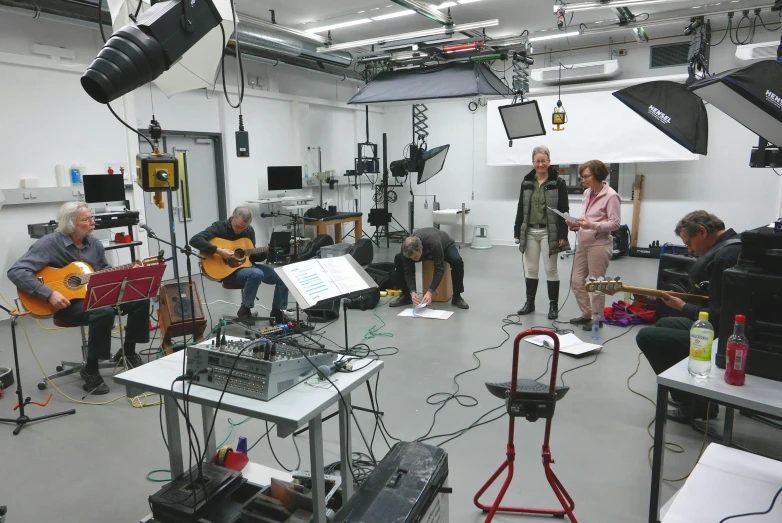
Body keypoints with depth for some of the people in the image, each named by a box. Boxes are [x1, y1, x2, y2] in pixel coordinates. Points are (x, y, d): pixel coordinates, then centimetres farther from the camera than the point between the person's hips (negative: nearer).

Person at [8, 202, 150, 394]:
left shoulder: (94, 244, 6)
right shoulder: (50, 244, -14)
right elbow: (16, 272, -21)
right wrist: (50, 294, -29)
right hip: (67, 303, -6)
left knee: (141, 298, -9)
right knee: (104, 312, -35)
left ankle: (128, 352, 7)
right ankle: (90, 370, -16)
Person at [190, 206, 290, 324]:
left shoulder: (249, 231, 7)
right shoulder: (219, 227, -11)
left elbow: (251, 256, 12)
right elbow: (194, 240, -24)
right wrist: (219, 251, -30)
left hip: (247, 265, 6)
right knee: (256, 274, -36)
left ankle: (278, 312, 4)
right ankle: (244, 310, -17)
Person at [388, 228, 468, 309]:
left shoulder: (434, 243, -47)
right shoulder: (407, 247, -34)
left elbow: (439, 270, -40)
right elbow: (408, 271, -26)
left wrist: (430, 292, -47)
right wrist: (412, 292, -38)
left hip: (446, 246, -3)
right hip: (426, 251, 4)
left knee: (457, 261, -38)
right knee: (398, 259, -17)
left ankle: (456, 297, -19)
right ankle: (406, 295, -5)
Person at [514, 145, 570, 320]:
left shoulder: (558, 182, -4)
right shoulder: (526, 182, 8)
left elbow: (564, 210, -6)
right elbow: (521, 208, 11)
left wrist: (563, 235, -12)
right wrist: (517, 231, 7)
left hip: (549, 232, -4)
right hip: (529, 232, 4)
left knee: (550, 269, 2)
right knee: (531, 269, 11)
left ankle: (553, 305, 12)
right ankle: (530, 302, 22)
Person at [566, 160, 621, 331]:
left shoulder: (611, 196, -12)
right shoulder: (587, 193, 11)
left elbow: (615, 223, -15)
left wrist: (591, 225, -26)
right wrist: (576, 224, -1)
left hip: (599, 245, -8)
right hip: (583, 244, 8)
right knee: (576, 281, 11)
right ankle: (587, 314, 26)